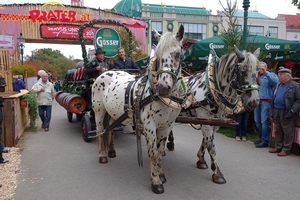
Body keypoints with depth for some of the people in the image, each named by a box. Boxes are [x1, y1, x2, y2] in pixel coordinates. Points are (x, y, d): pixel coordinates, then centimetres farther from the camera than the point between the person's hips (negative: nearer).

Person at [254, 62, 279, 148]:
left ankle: (265, 141, 3)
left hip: (266, 101, -7)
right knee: (257, 121, 14)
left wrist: (266, 73, -21)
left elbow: (275, 81, -19)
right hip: (257, 101, 7)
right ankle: (261, 137, 30)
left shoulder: (271, 75, 1)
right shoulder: (257, 75, 17)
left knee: (264, 121, -5)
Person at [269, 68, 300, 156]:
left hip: (286, 113, -7)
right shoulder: (278, 85, 15)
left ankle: (286, 149, 10)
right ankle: (278, 147, 25)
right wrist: (272, 111, 12)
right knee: (278, 131, 14)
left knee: (287, 132, 1)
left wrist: (292, 111, -18)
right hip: (276, 112, 7)